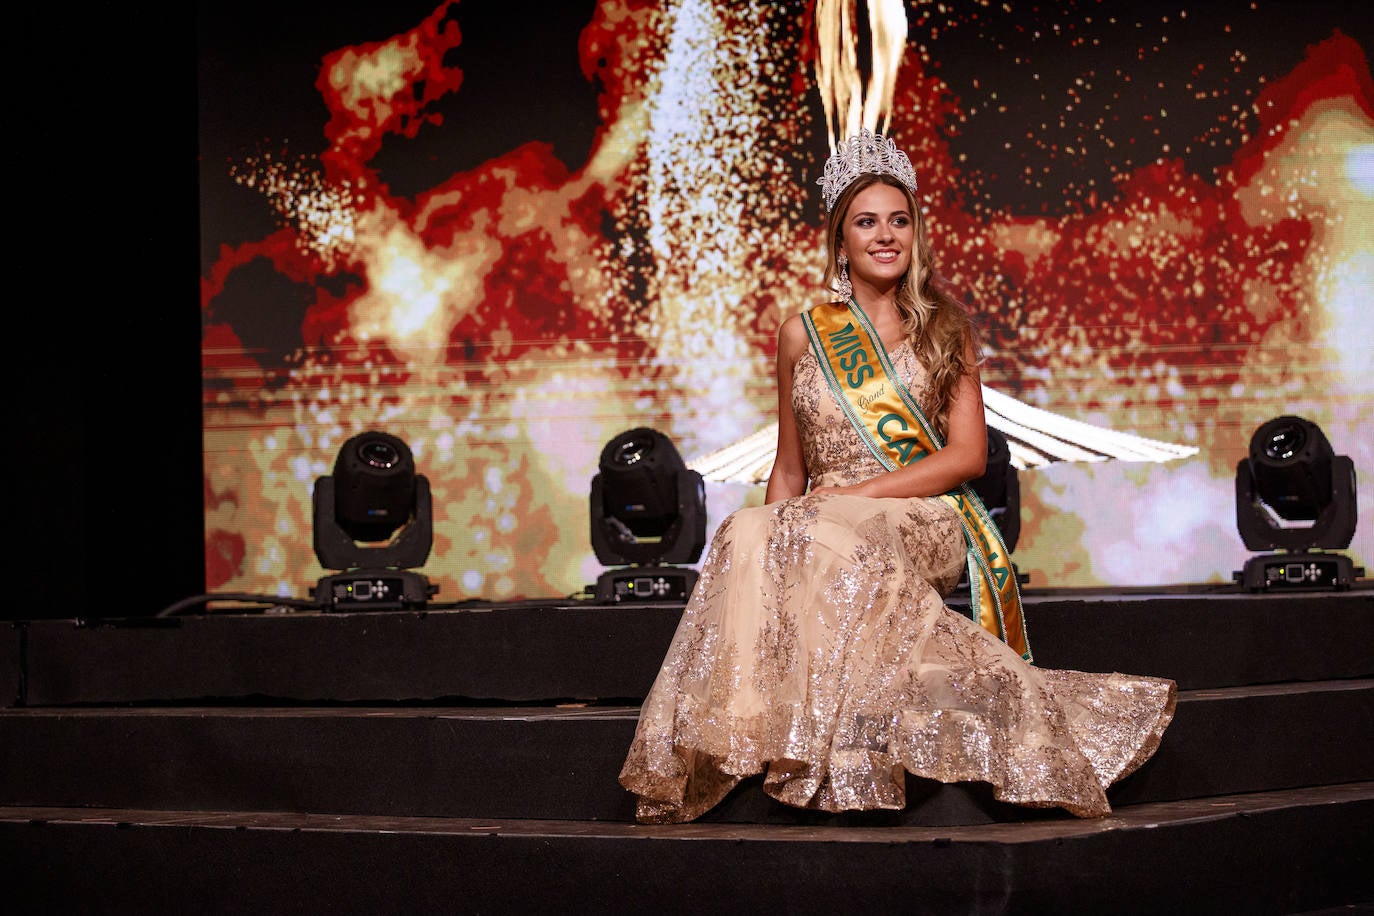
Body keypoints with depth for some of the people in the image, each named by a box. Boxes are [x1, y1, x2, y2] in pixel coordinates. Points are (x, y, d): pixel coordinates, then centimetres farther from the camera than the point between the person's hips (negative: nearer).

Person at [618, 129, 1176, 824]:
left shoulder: (944, 329, 10)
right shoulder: (802, 334, 16)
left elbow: (967, 455, 1)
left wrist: (851, 494, -11)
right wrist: (773, 527, -3)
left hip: (923, 522, -2)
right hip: (822, 523, 2)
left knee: (822, 541, -36)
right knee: (753, 538, -33)